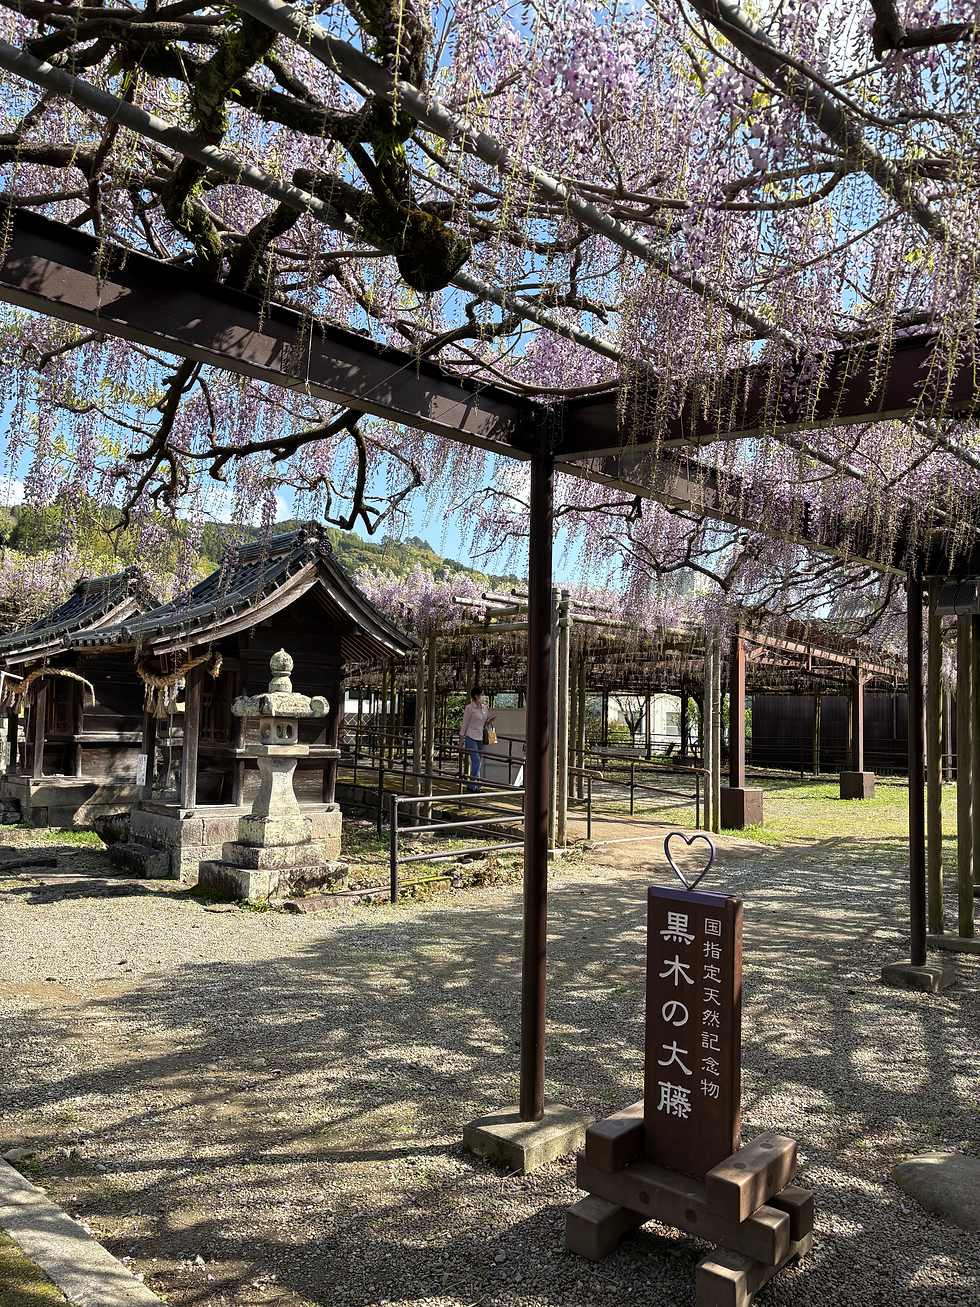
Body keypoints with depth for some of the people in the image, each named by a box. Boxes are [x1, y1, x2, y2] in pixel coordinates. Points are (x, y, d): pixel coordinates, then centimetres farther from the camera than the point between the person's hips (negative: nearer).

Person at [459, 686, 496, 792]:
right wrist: (461, 739, -4)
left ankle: (477, 785, 13)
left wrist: (492, 718, -1)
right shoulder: (469, 708, -6)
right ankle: (471, 785, -5)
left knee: (479, 762, 6)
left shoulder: (485, 708, 13)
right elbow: (464, 724, -3)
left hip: (480, 739, 6)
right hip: (471, 737, -6)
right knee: (476, 760, -13)